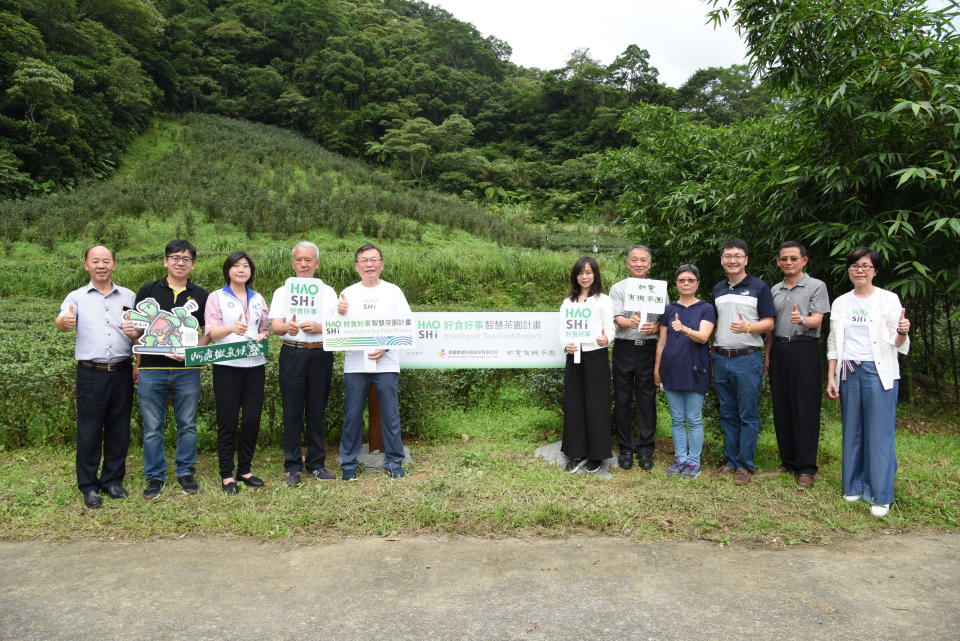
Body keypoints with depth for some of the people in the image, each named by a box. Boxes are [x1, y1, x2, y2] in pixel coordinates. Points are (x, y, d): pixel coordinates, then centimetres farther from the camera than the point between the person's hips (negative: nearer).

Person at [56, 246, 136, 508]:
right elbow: (61, 323, -16)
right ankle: (88, 486, 16)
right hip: (91, 374, -2)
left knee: (119, 429, 9)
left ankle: (113, 479, 23)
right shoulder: (77, 297, 2)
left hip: (122, 372, 2)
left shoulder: (128, 296, 8)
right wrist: (64, 321, -40)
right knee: (89, 430, 4)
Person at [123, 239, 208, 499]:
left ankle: (185, 472, 25)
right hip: (152, 369, 0)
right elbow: (138, 329, 8)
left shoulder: (201, 295, 6)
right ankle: (155, 476, 21)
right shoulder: (148, 291, 5)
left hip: (187, 370, 0)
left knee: (187, 425, 10)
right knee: (152, 427, 7)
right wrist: (130, 330, -15)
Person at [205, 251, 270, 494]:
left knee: (252, 419, 5)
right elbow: (210, 332, -7)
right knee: (228, 421, 0)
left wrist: (263, 335, -6)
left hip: (254, 364, 4)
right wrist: (232, 328, -27)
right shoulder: (216, 297, 3)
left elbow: (266, 328, 17)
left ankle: (244, 470, 20)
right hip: (227, 365, -4)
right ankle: (227, 475, 12)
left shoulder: (258, 299, 15)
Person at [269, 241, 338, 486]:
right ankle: (292, 466, 11)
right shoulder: (282, 292, 9)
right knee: (292, 411, 1)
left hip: (321, 354, 1)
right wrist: (287, 327, -26)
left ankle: (316, 463, 18)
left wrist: (319, 327, -16)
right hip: (293, 354, -1)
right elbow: (275, 326, -3)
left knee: (317, 410, 6)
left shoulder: (328, 291, 11)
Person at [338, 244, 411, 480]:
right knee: (352, 416, 5)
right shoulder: (348, 293, 9)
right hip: (355, 365, 1)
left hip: (386, 363, -1)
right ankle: (348, 463, 18)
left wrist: (385, 347, -11)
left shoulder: (393, 291, 6)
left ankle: (394, 461, 16)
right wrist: (341, 314, -13)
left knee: (390, 415, 3)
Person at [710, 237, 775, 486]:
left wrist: (747, 327, -23)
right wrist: (714, 346, 11)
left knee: (748, 415, 0)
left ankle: (745, 466, 8)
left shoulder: (759, 287, 0)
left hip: (747, 358, -5)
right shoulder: (717, 289, 14)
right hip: (721, 359, 5)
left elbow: (769, 323, -5)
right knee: (727, 415, 11)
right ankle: (730, 461, 20)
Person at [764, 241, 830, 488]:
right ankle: (788, 461, 18)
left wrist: (802, 319, -32)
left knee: (805, 410, -4)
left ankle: (806, 468, 2)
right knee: (781, 408, 7)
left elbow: (817, 320, -10)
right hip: (779, 350, 5)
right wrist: (768, 354, 14)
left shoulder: (816, 286, 0)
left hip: (804, 350, -5)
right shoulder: (775, 290, 15)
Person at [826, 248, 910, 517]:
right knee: (852, 432, 8)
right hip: (849, 373, 3)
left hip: (879, 372, -3)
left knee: (880, 434, -3)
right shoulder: (840, 303, 9)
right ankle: (855, 486, 19)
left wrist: (902, 332, -24)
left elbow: (897, 344, -1)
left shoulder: (889, 300, 0)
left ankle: (881, 496, 4)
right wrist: (831, 378, 7)